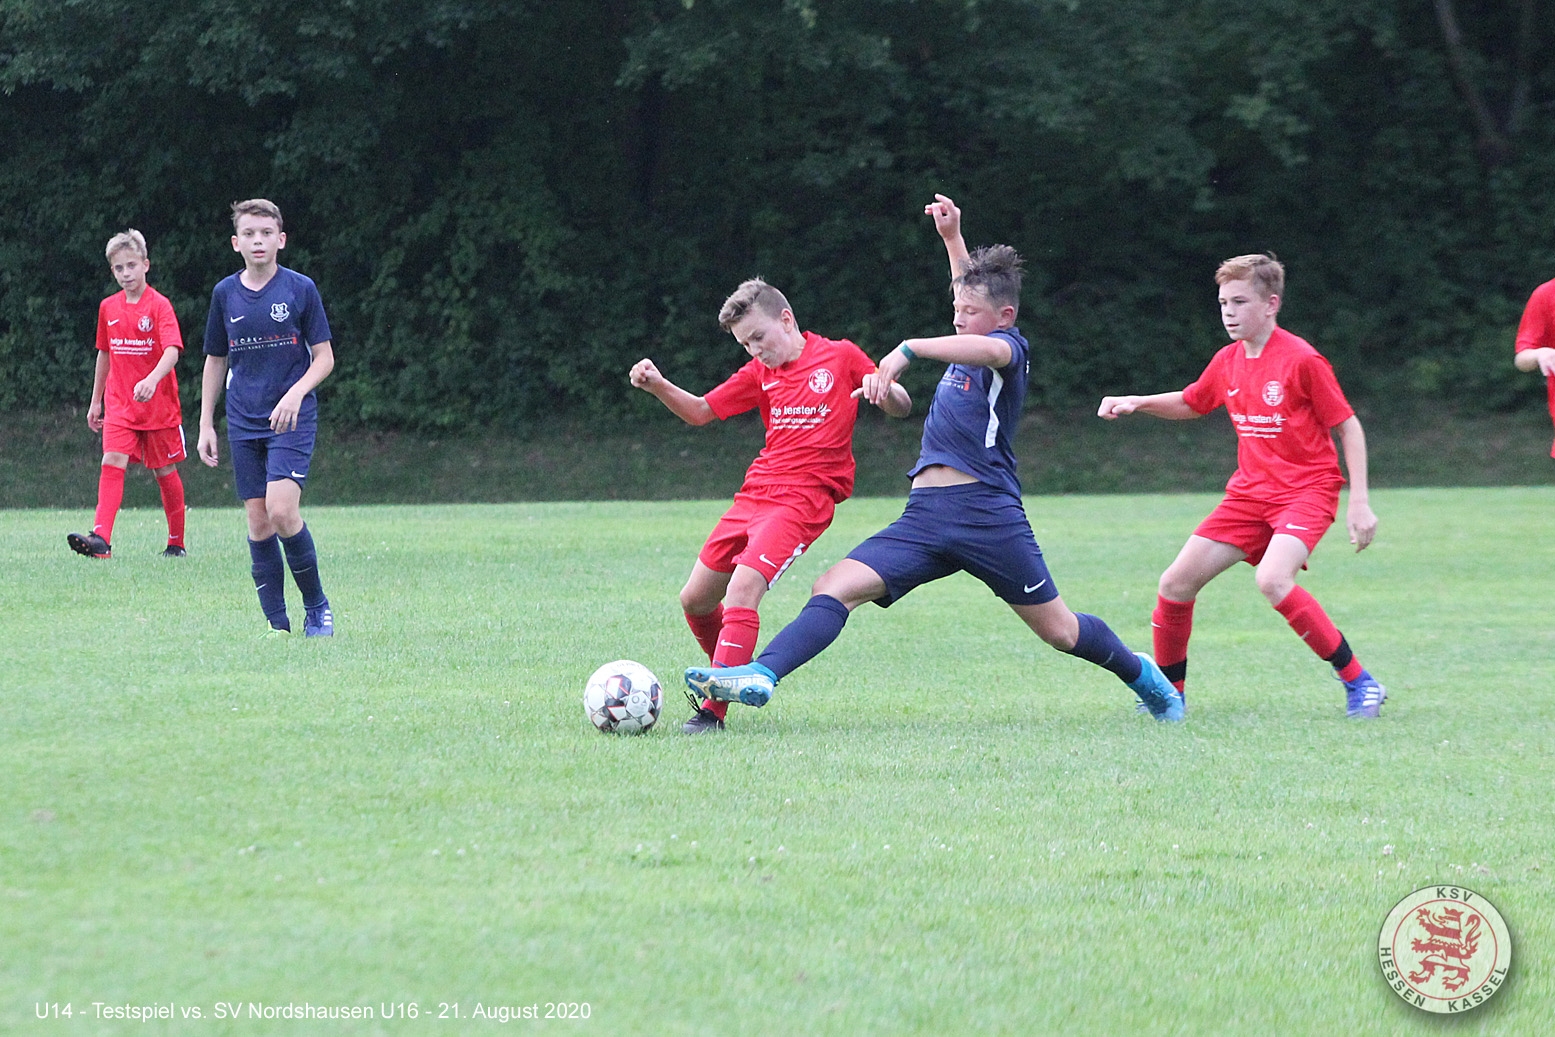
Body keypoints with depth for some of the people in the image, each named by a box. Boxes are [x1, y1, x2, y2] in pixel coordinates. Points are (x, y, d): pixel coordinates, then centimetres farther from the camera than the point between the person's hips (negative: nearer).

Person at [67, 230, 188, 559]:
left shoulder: (159, 305, -8)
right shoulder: (108, 307, 8)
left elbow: (172, 350, -21)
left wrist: (152, 379, -39)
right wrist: (95, 401, 21)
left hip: (159, 403, -3)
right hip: (119, 404, 3)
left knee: (165, 471, 7)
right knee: (112, 463, -15)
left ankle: (176, 542, 21)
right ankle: (101, 538, -27)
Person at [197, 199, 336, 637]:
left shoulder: (301, 289, -2)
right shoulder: (225, 294, 7)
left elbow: (324, 358, 0)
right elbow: (215, 360, 16)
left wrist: (296, 393, -17)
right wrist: (205, 424, 12)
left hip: (292, 419, -4)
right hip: (243, 424, 4)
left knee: (282, 511, -19)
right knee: (258, 522, -1)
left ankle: (317, 606, -1)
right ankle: (278, 625, 4)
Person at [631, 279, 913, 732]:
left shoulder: (841, 356, 2)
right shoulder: (760, 372, 15)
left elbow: (903, 408, 4)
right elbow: (701, 411, 17)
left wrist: (884, 388, -20)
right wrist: (658, 386, -1)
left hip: (803, 499, -7)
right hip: (753, 494, 7)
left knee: (742, 587, -25)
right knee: (695, 600, 8)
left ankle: (713, 710, -24)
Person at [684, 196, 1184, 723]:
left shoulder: (1010, 346, -5)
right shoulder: (967, 345, 18)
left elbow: (987, 348, -32)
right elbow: (974, 289, 41)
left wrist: (909, 349, -39)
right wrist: (952, 238, 37)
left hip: (987, 512, -7)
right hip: (925, 516, 7)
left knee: (1059, 630, 5)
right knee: (833, 589, -13)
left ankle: (1144, 676, 31)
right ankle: (760, 676, -28)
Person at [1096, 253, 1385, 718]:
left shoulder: (1301, 360, -14)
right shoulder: (1228, 361, 6)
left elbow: (1348, 426, -9)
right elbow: (1190, 404, 26)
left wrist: (1359, 501, -14)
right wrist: (1135, 403, 9)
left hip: (1307, 491, -7)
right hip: (1249, 493, 7)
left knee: (1272, 579, -32)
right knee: (1176, 583, -1)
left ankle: (1359, 682, -21)